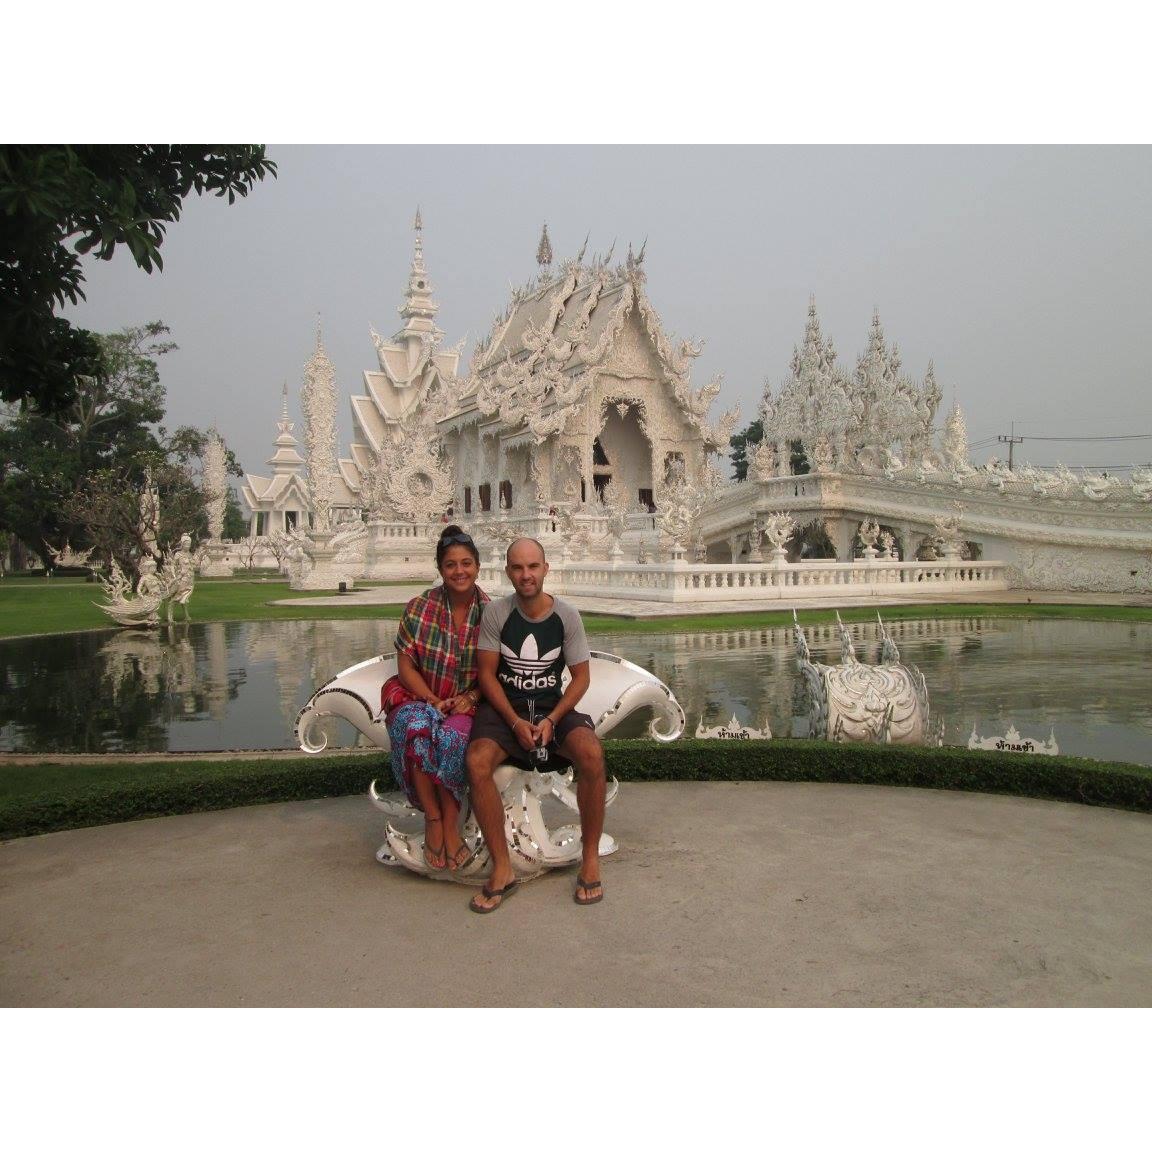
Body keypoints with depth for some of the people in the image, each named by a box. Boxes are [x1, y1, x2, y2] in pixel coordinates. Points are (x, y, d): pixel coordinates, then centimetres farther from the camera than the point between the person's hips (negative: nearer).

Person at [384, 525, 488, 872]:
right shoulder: (420, 607, -2)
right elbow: (405, 665, -1)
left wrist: (470, 696, -13)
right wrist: (432, 700, -14)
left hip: (467, 703, 0)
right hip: (417, 696, 0)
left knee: (453, 737, -34)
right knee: (415, 727, -35)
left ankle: (450, 827, -18)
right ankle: (432, 819, -21)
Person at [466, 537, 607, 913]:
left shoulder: (567, 616, -3)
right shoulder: (496, 613, -5)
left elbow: (581, 677, 1)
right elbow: (487, 674, -4)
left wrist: (551, 720, -13)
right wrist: (516, 722, -15)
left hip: (553, 706, 1)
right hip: (503, 706, 0)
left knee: (591, 753, -30)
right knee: (477, 762, -31)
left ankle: (590, 859, -12)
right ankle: (502, 870, -18)